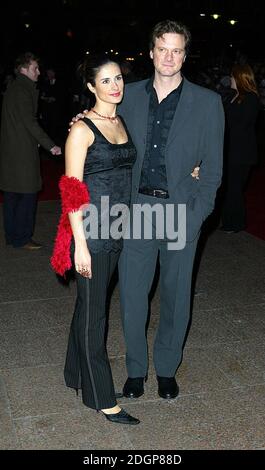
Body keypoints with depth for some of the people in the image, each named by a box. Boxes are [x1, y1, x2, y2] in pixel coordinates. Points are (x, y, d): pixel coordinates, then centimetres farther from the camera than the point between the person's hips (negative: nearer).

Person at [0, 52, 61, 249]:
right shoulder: (22, 90, -14)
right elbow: (30, 122, -20)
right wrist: (50, 145, -20)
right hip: (23, 151, -10)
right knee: (27, 194, -2)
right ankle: (22, 238, 4)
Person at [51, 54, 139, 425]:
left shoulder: (122, 122, 10)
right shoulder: (82, 129, -12)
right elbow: (72, 191, -14)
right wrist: (81, 245, -17)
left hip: (118, 229, 7)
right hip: (91, 230, -7)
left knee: (90, 304, 19)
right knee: (94, 312, 3)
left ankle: (77, 373, 37)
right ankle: (101, 398, 16)